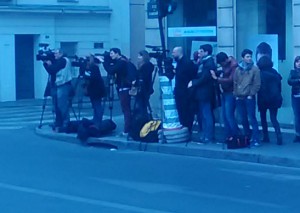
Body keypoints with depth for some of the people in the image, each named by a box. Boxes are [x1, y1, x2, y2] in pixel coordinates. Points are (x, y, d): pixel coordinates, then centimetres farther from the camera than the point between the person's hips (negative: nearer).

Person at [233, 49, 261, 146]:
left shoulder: (255, 69, 0)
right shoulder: (238, 69, 10)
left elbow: (257, 84, -4)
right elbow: (235, 83, 12)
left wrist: (251, 94, -10)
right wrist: (236, 94, 2)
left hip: (249, 98, -4)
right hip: (239, 98, 4)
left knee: (252, 119, -8)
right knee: (243, 119, 9)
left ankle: (255, 139, -9)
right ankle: (247, 137, 19)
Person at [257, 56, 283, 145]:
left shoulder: (260, 73, -9)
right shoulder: (274, 72, 3)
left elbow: (259, 87, -9)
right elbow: (279, 85, 5)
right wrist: (278, 96, 12)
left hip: (263, 99, -3)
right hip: (274, 99, 3)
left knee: (263, 118, 15)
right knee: (273, 118, 6)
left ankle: (266, 137, 12)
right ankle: (279, 136, -14)